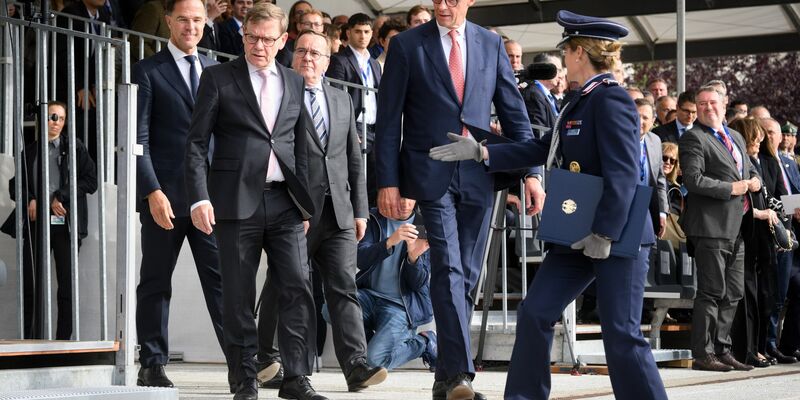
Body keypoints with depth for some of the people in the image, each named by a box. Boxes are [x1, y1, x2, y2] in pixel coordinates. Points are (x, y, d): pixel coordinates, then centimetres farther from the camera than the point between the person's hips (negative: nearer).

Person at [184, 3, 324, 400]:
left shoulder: (295, 83, 15)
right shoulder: (218, 78, 4)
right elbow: (197, 143, -1)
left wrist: (305, 203, 13)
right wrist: (199, 198, -11)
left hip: (285, 202, 3)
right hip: (237, 202, -3)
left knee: (298, 288, -6)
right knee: (238, 296, 1)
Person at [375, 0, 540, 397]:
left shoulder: (491, 44, 9)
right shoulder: (407, 45, 0)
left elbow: (514, 112, 11)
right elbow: (388, 119, 0)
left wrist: (530, 171, 3)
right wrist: (388, 181, -6)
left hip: (478, 175, 3)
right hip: (432, 174, -3)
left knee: (466, 275, 7)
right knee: (448, 270, -16)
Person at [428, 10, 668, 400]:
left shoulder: (611, 99, -15)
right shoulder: (583, 101, 14)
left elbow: (623, 174, -21)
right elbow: (543, 149, 19)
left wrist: (604, 234, -24)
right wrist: (480, 152, 15)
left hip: (617, 235, -10)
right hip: (578, 234, 10)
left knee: (621, 335, -7)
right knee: (534, 313, 8)